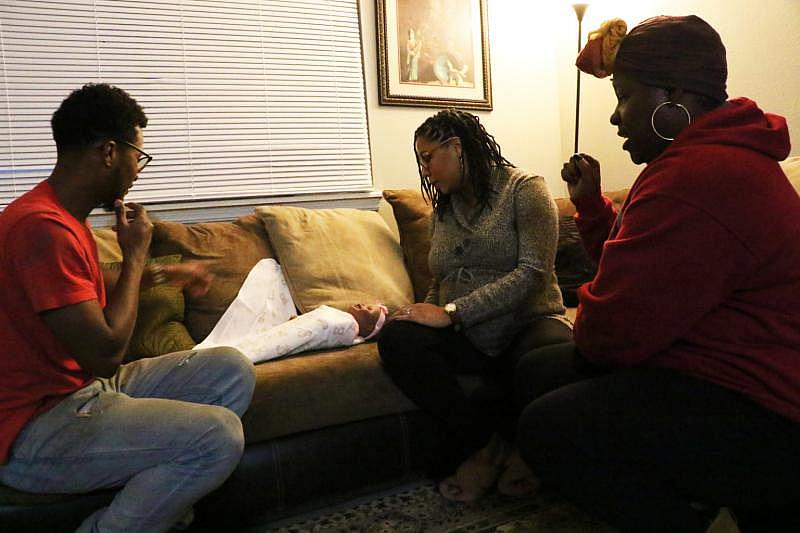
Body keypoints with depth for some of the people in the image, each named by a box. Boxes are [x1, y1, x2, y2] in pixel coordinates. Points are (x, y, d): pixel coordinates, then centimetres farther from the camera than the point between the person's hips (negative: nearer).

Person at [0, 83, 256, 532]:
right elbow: (105, 353, -26)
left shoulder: (65, 217, 9)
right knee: (220, 436, -26)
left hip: (81, 389, 10)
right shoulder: (42, 225, -24)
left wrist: (162, 275, 23)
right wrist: (135, 254, -14)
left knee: (231, 371, 4)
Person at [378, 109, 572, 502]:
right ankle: (484, 438, -14)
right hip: (466, 338, 5)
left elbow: (532, 272, -14)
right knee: (396, 338, -26)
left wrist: (451, 313, -18)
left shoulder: (525, 189, -1)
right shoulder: (442, 208, 18)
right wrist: (427, 313, -1)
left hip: (526, 325, -4)